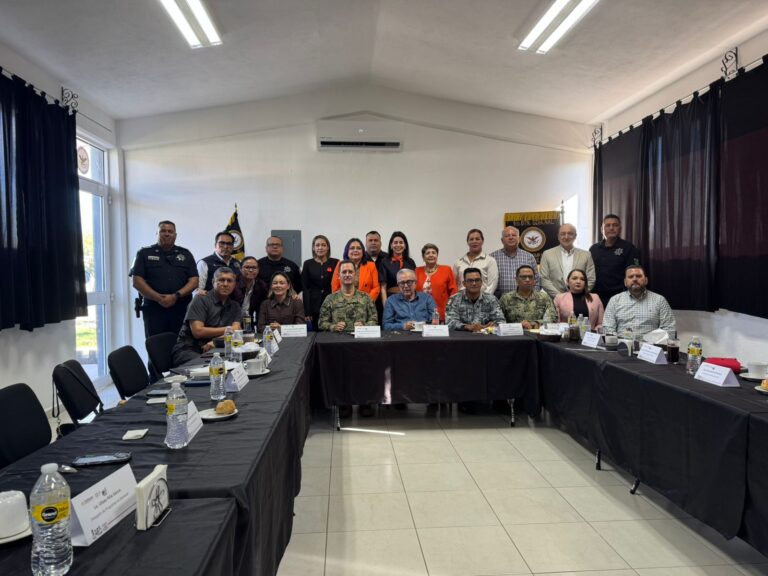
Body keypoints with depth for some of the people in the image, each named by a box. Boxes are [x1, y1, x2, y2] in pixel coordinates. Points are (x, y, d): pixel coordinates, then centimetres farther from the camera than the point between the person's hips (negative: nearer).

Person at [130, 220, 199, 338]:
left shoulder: (185, 254, 14)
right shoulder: (145, 253, 10)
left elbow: (194, 281, 6)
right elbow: (137, 281, 1)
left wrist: (176, 296, -10)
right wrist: (159, 298, -11)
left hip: (181, 310, 1)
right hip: (154, 310, -1)